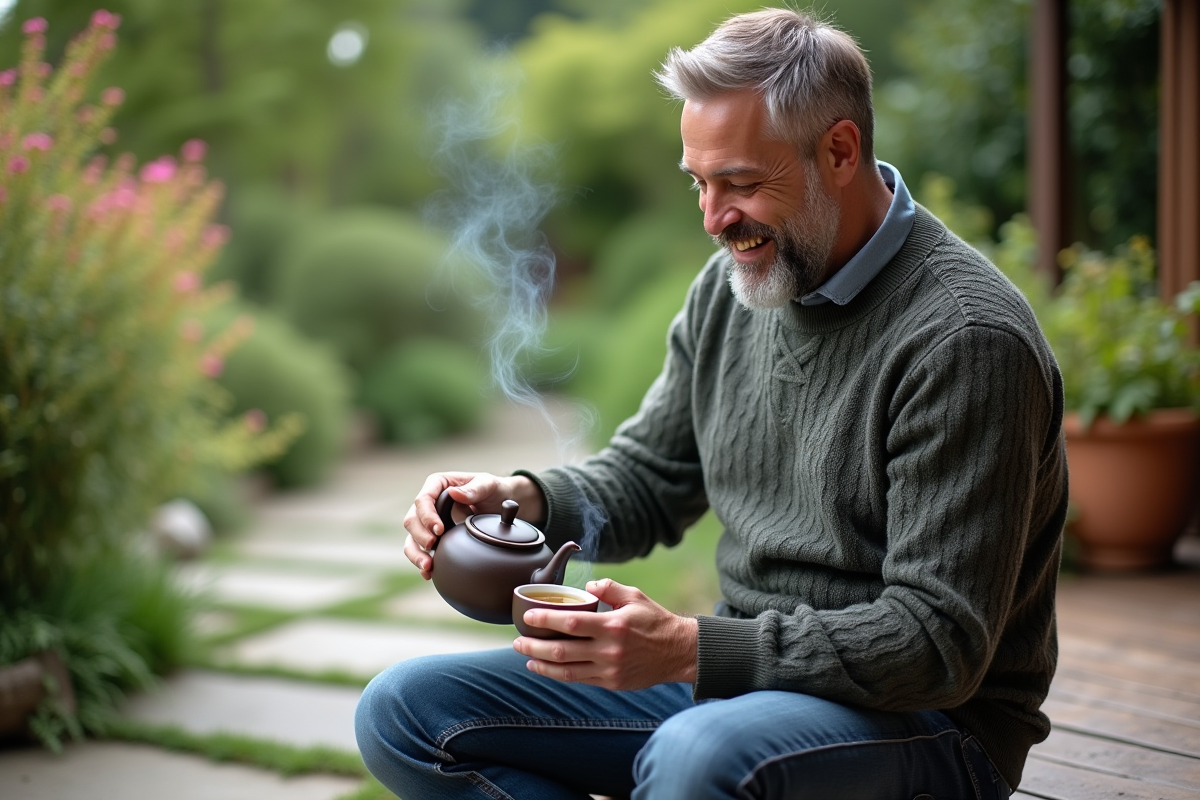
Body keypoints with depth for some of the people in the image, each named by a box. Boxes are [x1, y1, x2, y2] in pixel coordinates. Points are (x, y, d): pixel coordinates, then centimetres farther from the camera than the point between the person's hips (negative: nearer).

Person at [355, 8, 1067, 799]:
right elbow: (644, 481, 16)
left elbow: (940, 641, -22)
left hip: (921, 724, -7)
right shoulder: (732, 286, 5)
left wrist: (691, 649, -29)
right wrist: (525, 499, -6)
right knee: (406, 710, -2)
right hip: (743, 673, 8)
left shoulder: (967, 339, -19)